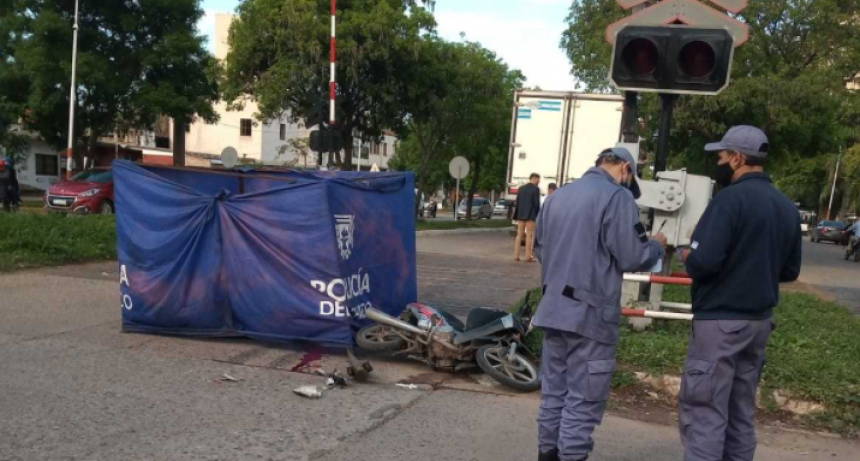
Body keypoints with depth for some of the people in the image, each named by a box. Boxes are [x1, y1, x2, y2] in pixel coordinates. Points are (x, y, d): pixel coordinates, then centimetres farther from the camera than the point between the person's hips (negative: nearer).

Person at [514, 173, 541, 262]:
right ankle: (528, 256, -4)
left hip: (521, 215, 6)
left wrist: (517, 215, 16)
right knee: (529, 235, -2)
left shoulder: (521, 188, 10)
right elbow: (537, 204, -12)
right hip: (530, 215, -6)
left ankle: (516, 255, 6)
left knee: (519, 235, 8)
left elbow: (517, 203, 10)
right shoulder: (536, 189, -8)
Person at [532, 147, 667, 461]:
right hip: (591, 314, -7)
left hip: (553, 309, 7)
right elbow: (632, 258, -13)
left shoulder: (557, 196, 13)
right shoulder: (617, 196, -10)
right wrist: (657, 246, 7)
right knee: (583, 399, 1)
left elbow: (539, 248, 21)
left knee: (554, 391, 16)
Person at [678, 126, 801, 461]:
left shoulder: (732, 198, -16)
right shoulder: (787, 206, 9)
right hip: (759, 321, 8)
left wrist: (688, 258, -3)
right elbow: (790, 270, 15)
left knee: (703, 412, -3)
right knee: (741, 413, 16)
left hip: (720, 321, -8)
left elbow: (702, 261, -24)